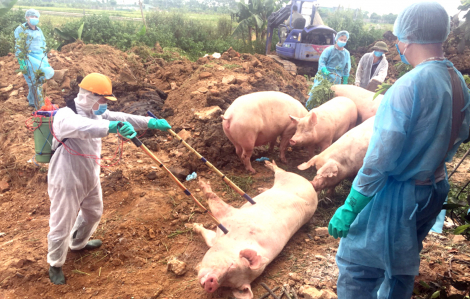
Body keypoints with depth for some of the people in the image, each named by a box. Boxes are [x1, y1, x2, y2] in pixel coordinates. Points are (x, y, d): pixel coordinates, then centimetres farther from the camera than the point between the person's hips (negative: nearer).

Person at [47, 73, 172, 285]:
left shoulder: (95, 113, 1)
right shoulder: (65, 116, -26)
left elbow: (120, 117, 1)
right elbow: (84, 128, -48)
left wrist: (151, 122, -7)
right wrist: (113, 126, -62)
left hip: (90, 177, 9)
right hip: (66, 182, -9)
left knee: (93, 213, 28)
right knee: (62, 226, 7)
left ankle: (78, 243, 55)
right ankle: (55, 265, 32)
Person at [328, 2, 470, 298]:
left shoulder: (408, 86, -24)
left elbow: (380, 159, -25)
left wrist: (349, 208, -18)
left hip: (398, 194, -8)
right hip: (435, 190, 8)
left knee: (356, 268, 4)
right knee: (402, 264, 25)